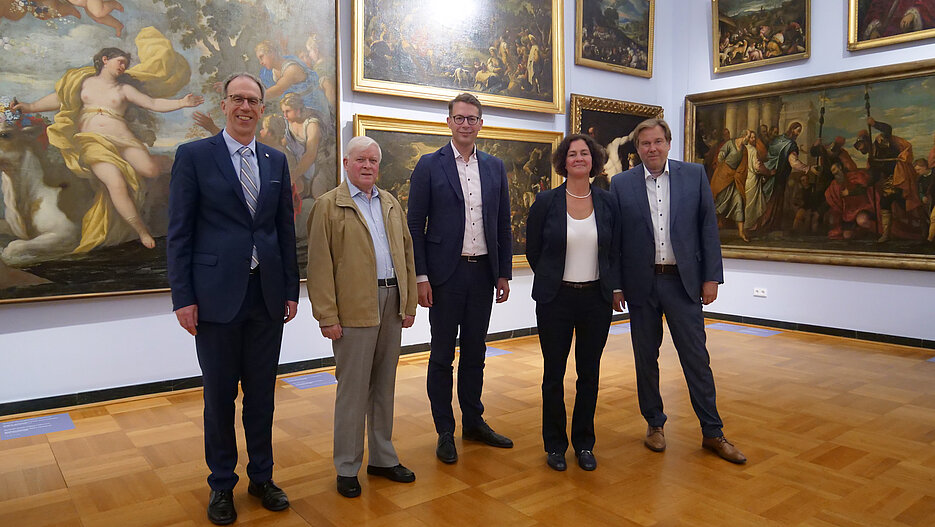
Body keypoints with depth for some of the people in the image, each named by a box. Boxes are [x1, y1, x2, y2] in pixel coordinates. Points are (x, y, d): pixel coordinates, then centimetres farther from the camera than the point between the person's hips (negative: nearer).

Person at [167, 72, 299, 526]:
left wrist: (291, 290, 7)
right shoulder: (194, 156, -1)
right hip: (217, 294, -3)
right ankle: (222, 484, 26)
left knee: (261, 391, 12)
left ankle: (261, 476, 29)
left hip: (267, 294, 3)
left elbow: (285, 230, 11)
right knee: (220, 394, 9)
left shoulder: (276, 161, 10)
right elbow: (179, 231, -4)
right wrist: (183, 297, -9)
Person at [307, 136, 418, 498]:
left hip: (391, 304, 5)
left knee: (384, 385, 14)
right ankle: (347, 468, 17)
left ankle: (382, 458, 28)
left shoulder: (391, 204, 14)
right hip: (354, 309, -5)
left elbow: (406, 254, 13)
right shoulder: (328, 205, -3)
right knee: (353, 389, 2)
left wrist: (409, 303, 8)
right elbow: (319, 265, -8)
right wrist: (327, 316, -13)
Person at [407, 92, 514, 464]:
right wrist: (421, 277, -11)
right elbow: (415, 225, -5)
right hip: (445, 274, -3)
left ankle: (473, 422, 28)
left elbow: (503, 225, 11)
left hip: (483, 272, 4)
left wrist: (504, 273, 7)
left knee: (475, 352, 14)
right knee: (442, 355, 6)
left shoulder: (494, 167, 9)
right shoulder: (430, 165, -2)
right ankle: (445, 431, 19)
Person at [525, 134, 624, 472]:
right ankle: (555, 444, 24)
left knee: (590, 374, 10)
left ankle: (584, 443, 26)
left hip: (596, 299, 2)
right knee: (554, 374, 6)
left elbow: (615, 251, 13)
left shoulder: (608, 202, 3)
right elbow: (532, 249, 6)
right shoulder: (546, 201, -4)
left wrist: (616, 287, 5)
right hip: (556, 300, -2)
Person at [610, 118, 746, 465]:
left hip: (683, 281, 0)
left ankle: (712, 433, 17)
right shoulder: (621, 184, 1)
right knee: (646, 358, 10)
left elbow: (708, 228, 2)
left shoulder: (694, 175, 3)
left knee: (697, 358, 4)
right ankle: (654, 424, 27)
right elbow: (614, 238, 2)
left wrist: (711, 277, -2)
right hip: (641, 283, 0)